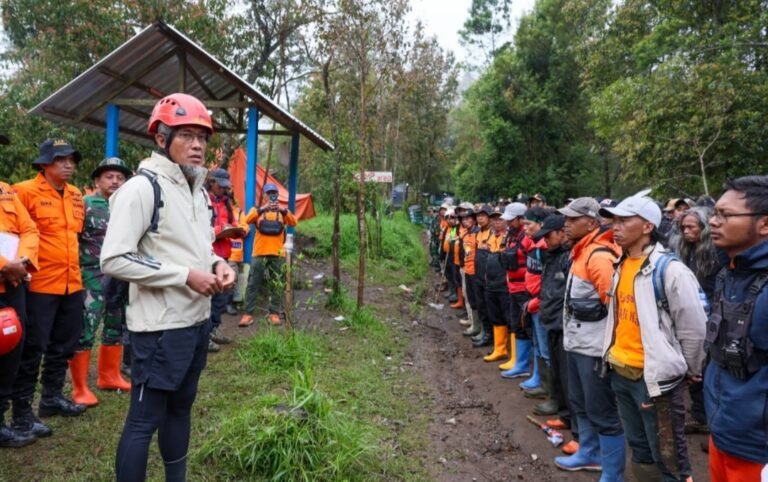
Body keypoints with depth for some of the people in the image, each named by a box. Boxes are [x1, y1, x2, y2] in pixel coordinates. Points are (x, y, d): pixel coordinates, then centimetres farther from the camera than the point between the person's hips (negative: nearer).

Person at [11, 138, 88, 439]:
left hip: (72, 283, 7)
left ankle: (51, 397, 35)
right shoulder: (25, 191, -10)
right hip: (40, 284, -7)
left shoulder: (76, 195, 11)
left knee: (64, 345, 18)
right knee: (32, 349, 1)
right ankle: (21, 413, 13)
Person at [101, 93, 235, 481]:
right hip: (161, 327, -9)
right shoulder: (143, 187, -15)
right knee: (144, 419, 3)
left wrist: (216, 264, 1)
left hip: (197, 321, 9)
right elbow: (113, 260, -21)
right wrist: (185, 276, -21)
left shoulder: (199, 191, 12)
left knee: (180, 407, 21)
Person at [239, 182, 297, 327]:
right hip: (259, 253, -1)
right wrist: (262, 209, -26)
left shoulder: (282, 211, 11)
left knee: (276, 285, 5)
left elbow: (293, 222, -8)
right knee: (253, 284, -1)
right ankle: (248, 313, 3)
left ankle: (274, 313, 13)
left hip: (277, 254, 1)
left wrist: (283, 210, -23)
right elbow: (248, 220, -13)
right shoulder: (258, 209, 8)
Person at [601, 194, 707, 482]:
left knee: (668, 457, 5)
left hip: (655, 376, -7)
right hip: (620, 372, 7)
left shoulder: (669, 269, -17)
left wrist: (688, 370, -1)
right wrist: (611, 353, 14)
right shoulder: (621, 266, 6)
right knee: (639, 448, 21)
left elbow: (694, 328, -12)